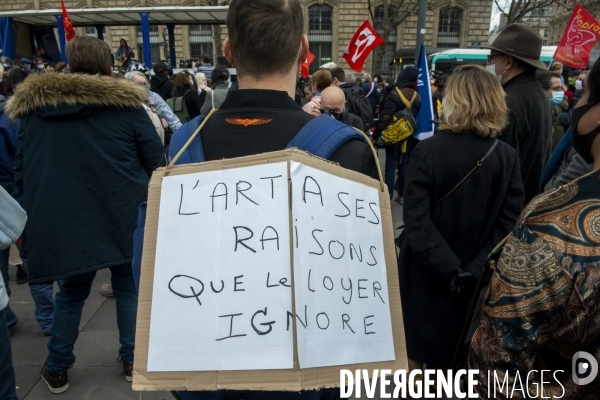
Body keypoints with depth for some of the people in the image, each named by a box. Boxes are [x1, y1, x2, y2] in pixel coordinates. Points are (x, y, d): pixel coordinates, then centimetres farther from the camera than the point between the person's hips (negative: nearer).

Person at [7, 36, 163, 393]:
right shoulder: (125, 104, -6)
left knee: (71, 293, 21)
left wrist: (40, 210, 20)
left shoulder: (32, 107, 6)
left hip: (63, 221, 3)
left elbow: (21, 168, 11)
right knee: (129, 287, 16)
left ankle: (57, 369, 32)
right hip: (123, 218, -2)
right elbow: (156, 160, -5)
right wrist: (141, 193, 11)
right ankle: (133, 360, 28)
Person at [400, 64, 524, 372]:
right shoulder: (507, 157, -8)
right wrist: (473, 270, -12)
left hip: (427, 273, -2)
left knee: (415, 350, 19)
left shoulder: (427, 151, -18)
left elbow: (415, 222, -23)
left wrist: (448, 268, -17)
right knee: (450, 355, 22)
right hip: (475, 280, 3)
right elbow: (509, 224, -12)